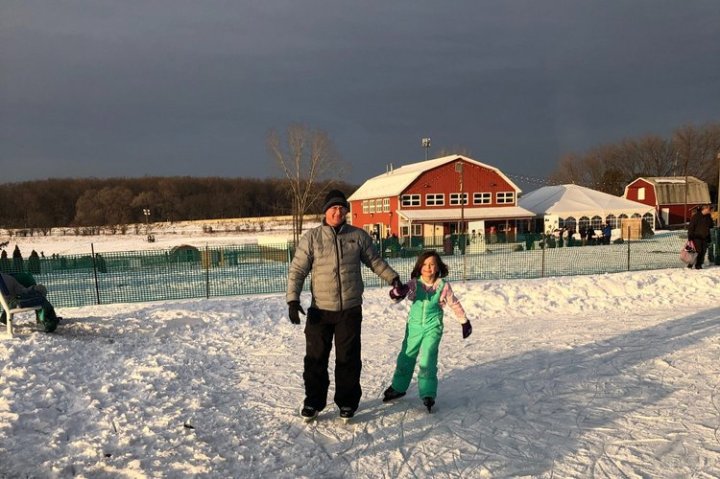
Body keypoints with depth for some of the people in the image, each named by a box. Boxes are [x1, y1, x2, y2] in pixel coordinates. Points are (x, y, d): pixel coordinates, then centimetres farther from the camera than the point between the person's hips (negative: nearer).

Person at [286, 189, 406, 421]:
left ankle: (347, 402, 22)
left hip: (350, 309, 1)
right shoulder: (311, 237, -3)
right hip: (320, 310, 0)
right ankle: (313, 401, 22)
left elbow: (375, 261, 15)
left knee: (348, 359, 8)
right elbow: (297, 270, -3)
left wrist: (394, 279, 12)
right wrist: (293, 299, -11)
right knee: (315, 358, 6)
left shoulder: (358, 235, 2)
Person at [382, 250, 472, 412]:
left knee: (428, 359, -16)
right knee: (406, 357, 14)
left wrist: (464, 321, 14)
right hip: (414, 326, 2)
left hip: (433, 327, -2)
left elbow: (454, 304, 7)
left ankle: (428, 394, -10)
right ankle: (398, 387, 34)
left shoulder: (443, 285, -6)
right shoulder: (414, 283, -6)